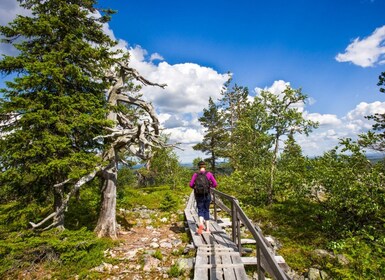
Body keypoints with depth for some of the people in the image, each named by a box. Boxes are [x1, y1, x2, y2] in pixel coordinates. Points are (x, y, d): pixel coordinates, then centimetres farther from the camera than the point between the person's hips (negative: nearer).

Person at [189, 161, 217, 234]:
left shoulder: (195, 174, -4)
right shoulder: (209, 174, -4)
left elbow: (191, 185, -9)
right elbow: (215, 184, -8)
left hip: (199, 195, -1)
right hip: (207, 195, 1)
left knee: (200, 210, 9)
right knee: (207, 210, 16)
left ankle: (201, 223, -20)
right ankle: (207, 229, 19)